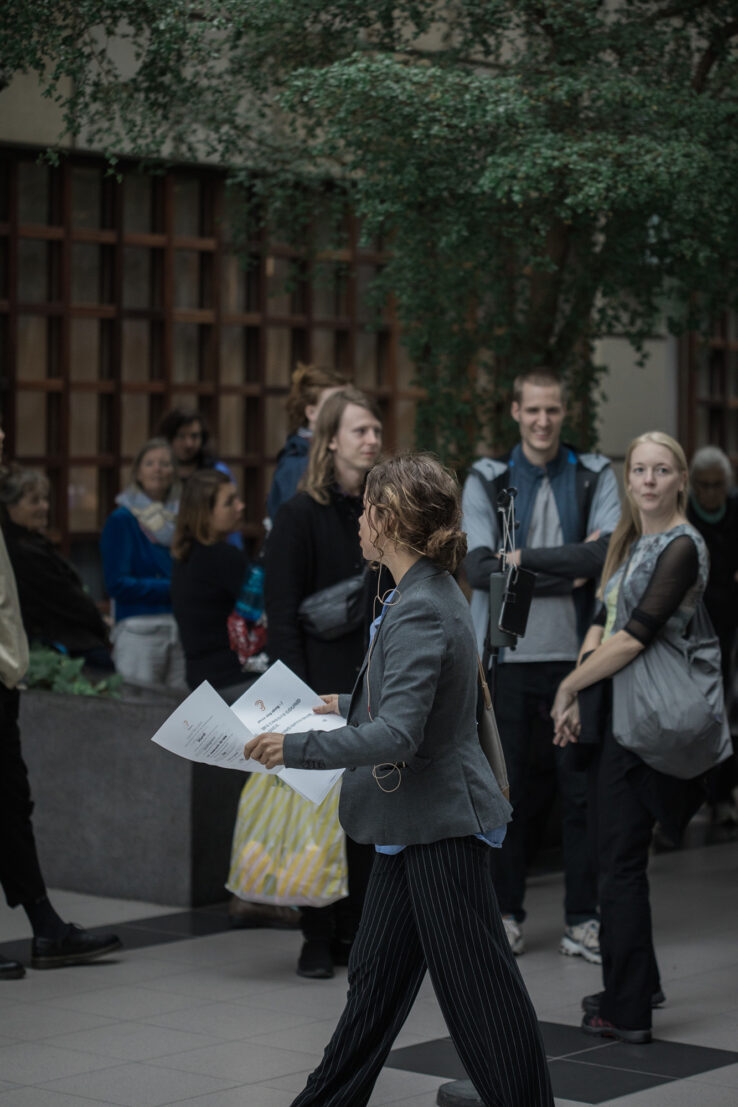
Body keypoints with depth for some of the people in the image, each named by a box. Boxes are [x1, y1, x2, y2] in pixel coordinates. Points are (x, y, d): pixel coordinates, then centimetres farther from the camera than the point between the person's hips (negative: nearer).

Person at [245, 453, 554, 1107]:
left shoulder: (422, 611, -22)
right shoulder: (430, 594, 9)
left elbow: (397, 735, -29)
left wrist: (298, 747, -24)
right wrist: (349, 706, 31)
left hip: (441, 823, -10)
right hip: (414, 820, 10)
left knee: (476, 983, -1)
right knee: (377, 973, 17)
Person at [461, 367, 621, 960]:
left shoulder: (595, 477, 6)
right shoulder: (487, 481, 5)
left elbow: (608, 553, -12)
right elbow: (479, 568, -8)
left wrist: (524, 558, -14)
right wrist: (567, 573, -12)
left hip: (576, 656, 0)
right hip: (509, 659, 0)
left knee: (583, 789, 2)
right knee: (510, 791, 5)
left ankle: (582, 920, 11)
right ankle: (507, 915, 17)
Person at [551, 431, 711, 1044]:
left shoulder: (681, 546, -13)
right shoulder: (629, 542, 15)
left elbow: (636, 637, -19)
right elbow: (603, 621, 13)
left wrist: (567, 687, -11)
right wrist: (578, 697, -2)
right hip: (615, 712, 9)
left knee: (621, 861, -5)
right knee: (617, 855, 16)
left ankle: (628, 1011, 1)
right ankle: (637, 985, 28)